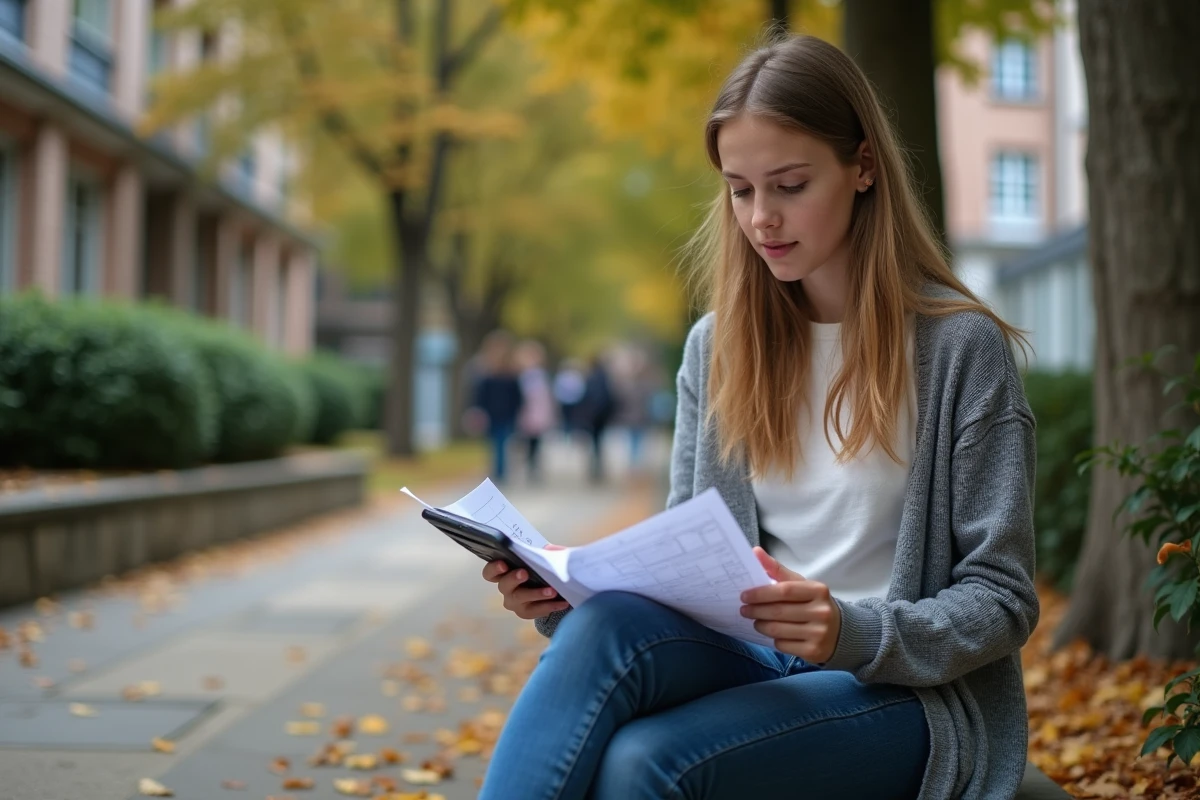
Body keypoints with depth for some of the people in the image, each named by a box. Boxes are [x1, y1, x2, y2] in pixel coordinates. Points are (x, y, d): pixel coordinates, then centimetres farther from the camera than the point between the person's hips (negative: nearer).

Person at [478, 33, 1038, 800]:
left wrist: (854, 633, -24)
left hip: (911, 695, -4)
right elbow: (688, 560, 10)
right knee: (605, 626, -32)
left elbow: (1001, 600, -6)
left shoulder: (960, 346, -5)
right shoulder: (716, 347, 9)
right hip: (750, 660, 4)